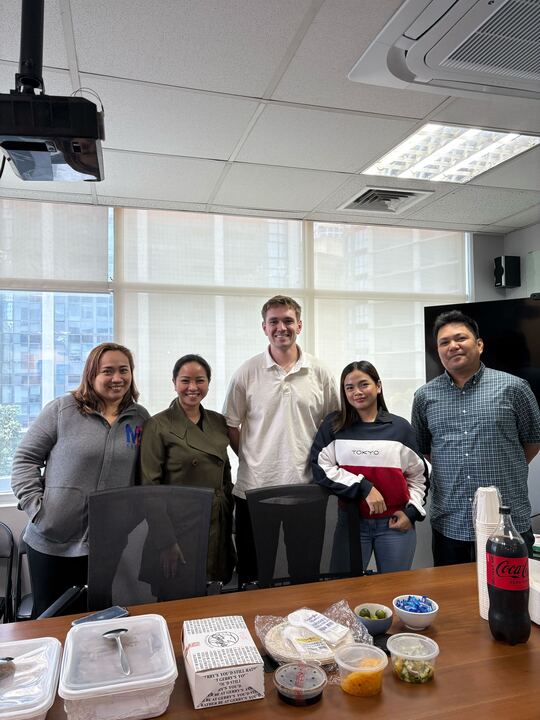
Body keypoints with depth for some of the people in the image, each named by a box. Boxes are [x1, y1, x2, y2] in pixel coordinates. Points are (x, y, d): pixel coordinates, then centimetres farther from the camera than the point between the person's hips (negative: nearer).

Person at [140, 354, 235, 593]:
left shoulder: (218, 422, 7)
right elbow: (150, 486, -12)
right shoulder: (159, 425, -9)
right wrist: (165, 541, -15)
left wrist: (229, 520, 11)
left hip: (217, 526, 5)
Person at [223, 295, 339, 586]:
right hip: (253, 487, -1)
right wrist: (250, 459, 1)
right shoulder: (247, 372, -2)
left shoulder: (319, 372, 1)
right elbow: (231, 425, 4)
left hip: (305, 486, 1)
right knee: (251, 574, 13)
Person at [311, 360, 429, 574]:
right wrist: (364, 487, -17)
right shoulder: (333, 426, -1)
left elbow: (418, 475, 10)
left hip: (395, 523, 1)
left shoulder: (400, 427, 2)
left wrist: (412, 511, -2)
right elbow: (321, 468, -10)